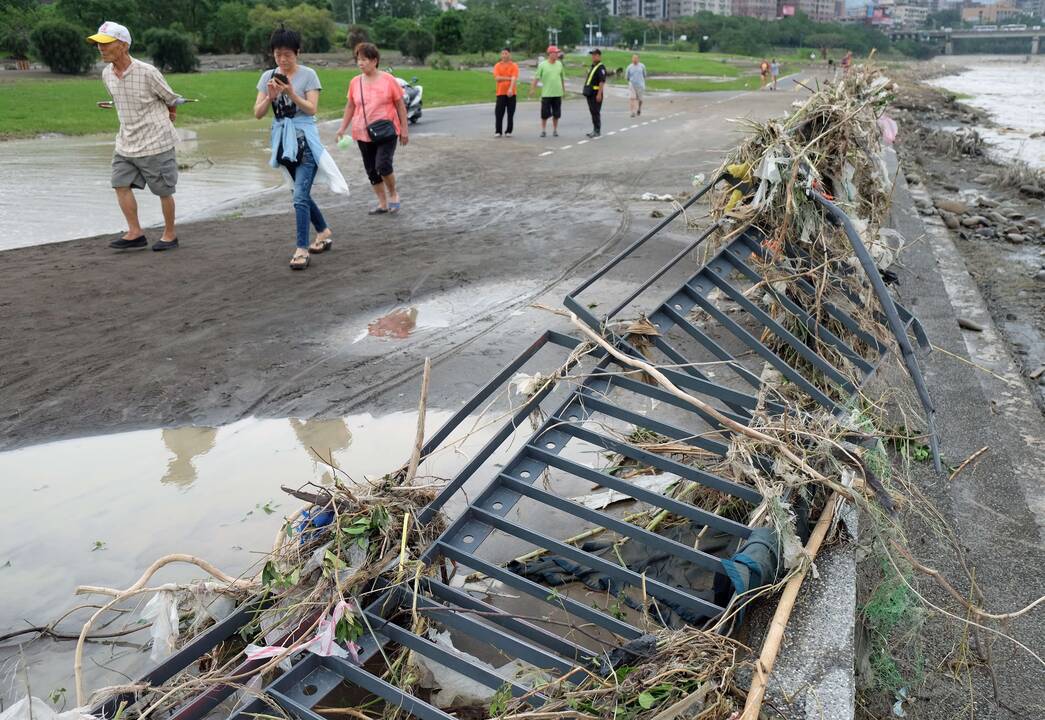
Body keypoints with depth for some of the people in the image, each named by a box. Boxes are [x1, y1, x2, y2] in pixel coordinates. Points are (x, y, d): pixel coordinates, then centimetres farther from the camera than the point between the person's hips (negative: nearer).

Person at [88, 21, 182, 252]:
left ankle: (170, 234, 18)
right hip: (126, 143, 6)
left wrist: (165, 117, 13)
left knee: (164, 191, 3)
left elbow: (172, 100, -2)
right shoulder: (107, 74, 2)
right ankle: (135, 233, 10)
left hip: (155, 143, -6)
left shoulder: (147, 72, -17)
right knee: (121, 185, 2)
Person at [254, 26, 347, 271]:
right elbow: (258, 113, 2)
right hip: (283, 140, 5)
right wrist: (270, 96, -15)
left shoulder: (308, 75, -5)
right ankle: (324, 231, 34)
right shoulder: (268, 76, 6)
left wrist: (291, 93, -23)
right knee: (302, 193, 15)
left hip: (305, 140, -5)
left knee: (300, 196, -14)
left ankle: (302, 249, -10)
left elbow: (312, 109, -11)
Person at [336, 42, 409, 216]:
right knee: (371, 171, 6)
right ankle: (383, 204, 19)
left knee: (383, 165, -19)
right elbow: (350, 106, 14)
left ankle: (393, 192, 9)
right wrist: (342, 128, 8)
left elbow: (400, 105, -1)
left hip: (386, 132, -4)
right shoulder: (355, 82, 4)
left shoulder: (388, 80, -5)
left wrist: (404, 130, -3)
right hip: (363, 134, 4)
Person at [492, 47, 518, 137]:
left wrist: (510, 89, -28)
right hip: (500, 93, 1)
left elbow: (514, 78, -12)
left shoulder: (514, 66, 2)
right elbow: (497, 78, -6)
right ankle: (498, 131, 4)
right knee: (499, 113, -2)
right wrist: (509, 78, -11)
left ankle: (508, 131, 10)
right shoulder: (497, 66, 7)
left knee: (510, 113, 1)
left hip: (511, 93, -1)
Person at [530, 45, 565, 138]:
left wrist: (564, 89, 17)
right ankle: (543, 130, 11)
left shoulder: (559, 64, 6)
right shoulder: (542, 65, -6)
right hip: (546, 94, -3)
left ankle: (555, 130, 19)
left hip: (557, 93, 3)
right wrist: (532, 89, -8)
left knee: (556, 113, 7)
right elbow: (537, 78, -5)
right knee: (545, 114, 0)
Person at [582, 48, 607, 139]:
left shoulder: (601, 67, -12)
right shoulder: (592, 66, 18)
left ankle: (597, 131, -1)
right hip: (590, 93, 9)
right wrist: (585, 89, 19)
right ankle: (595, 130, 19)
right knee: (592, 112, 12)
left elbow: (602, 82, -19)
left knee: (596, 112, -7)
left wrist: (599, 94, -25)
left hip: (596, 93, -9)